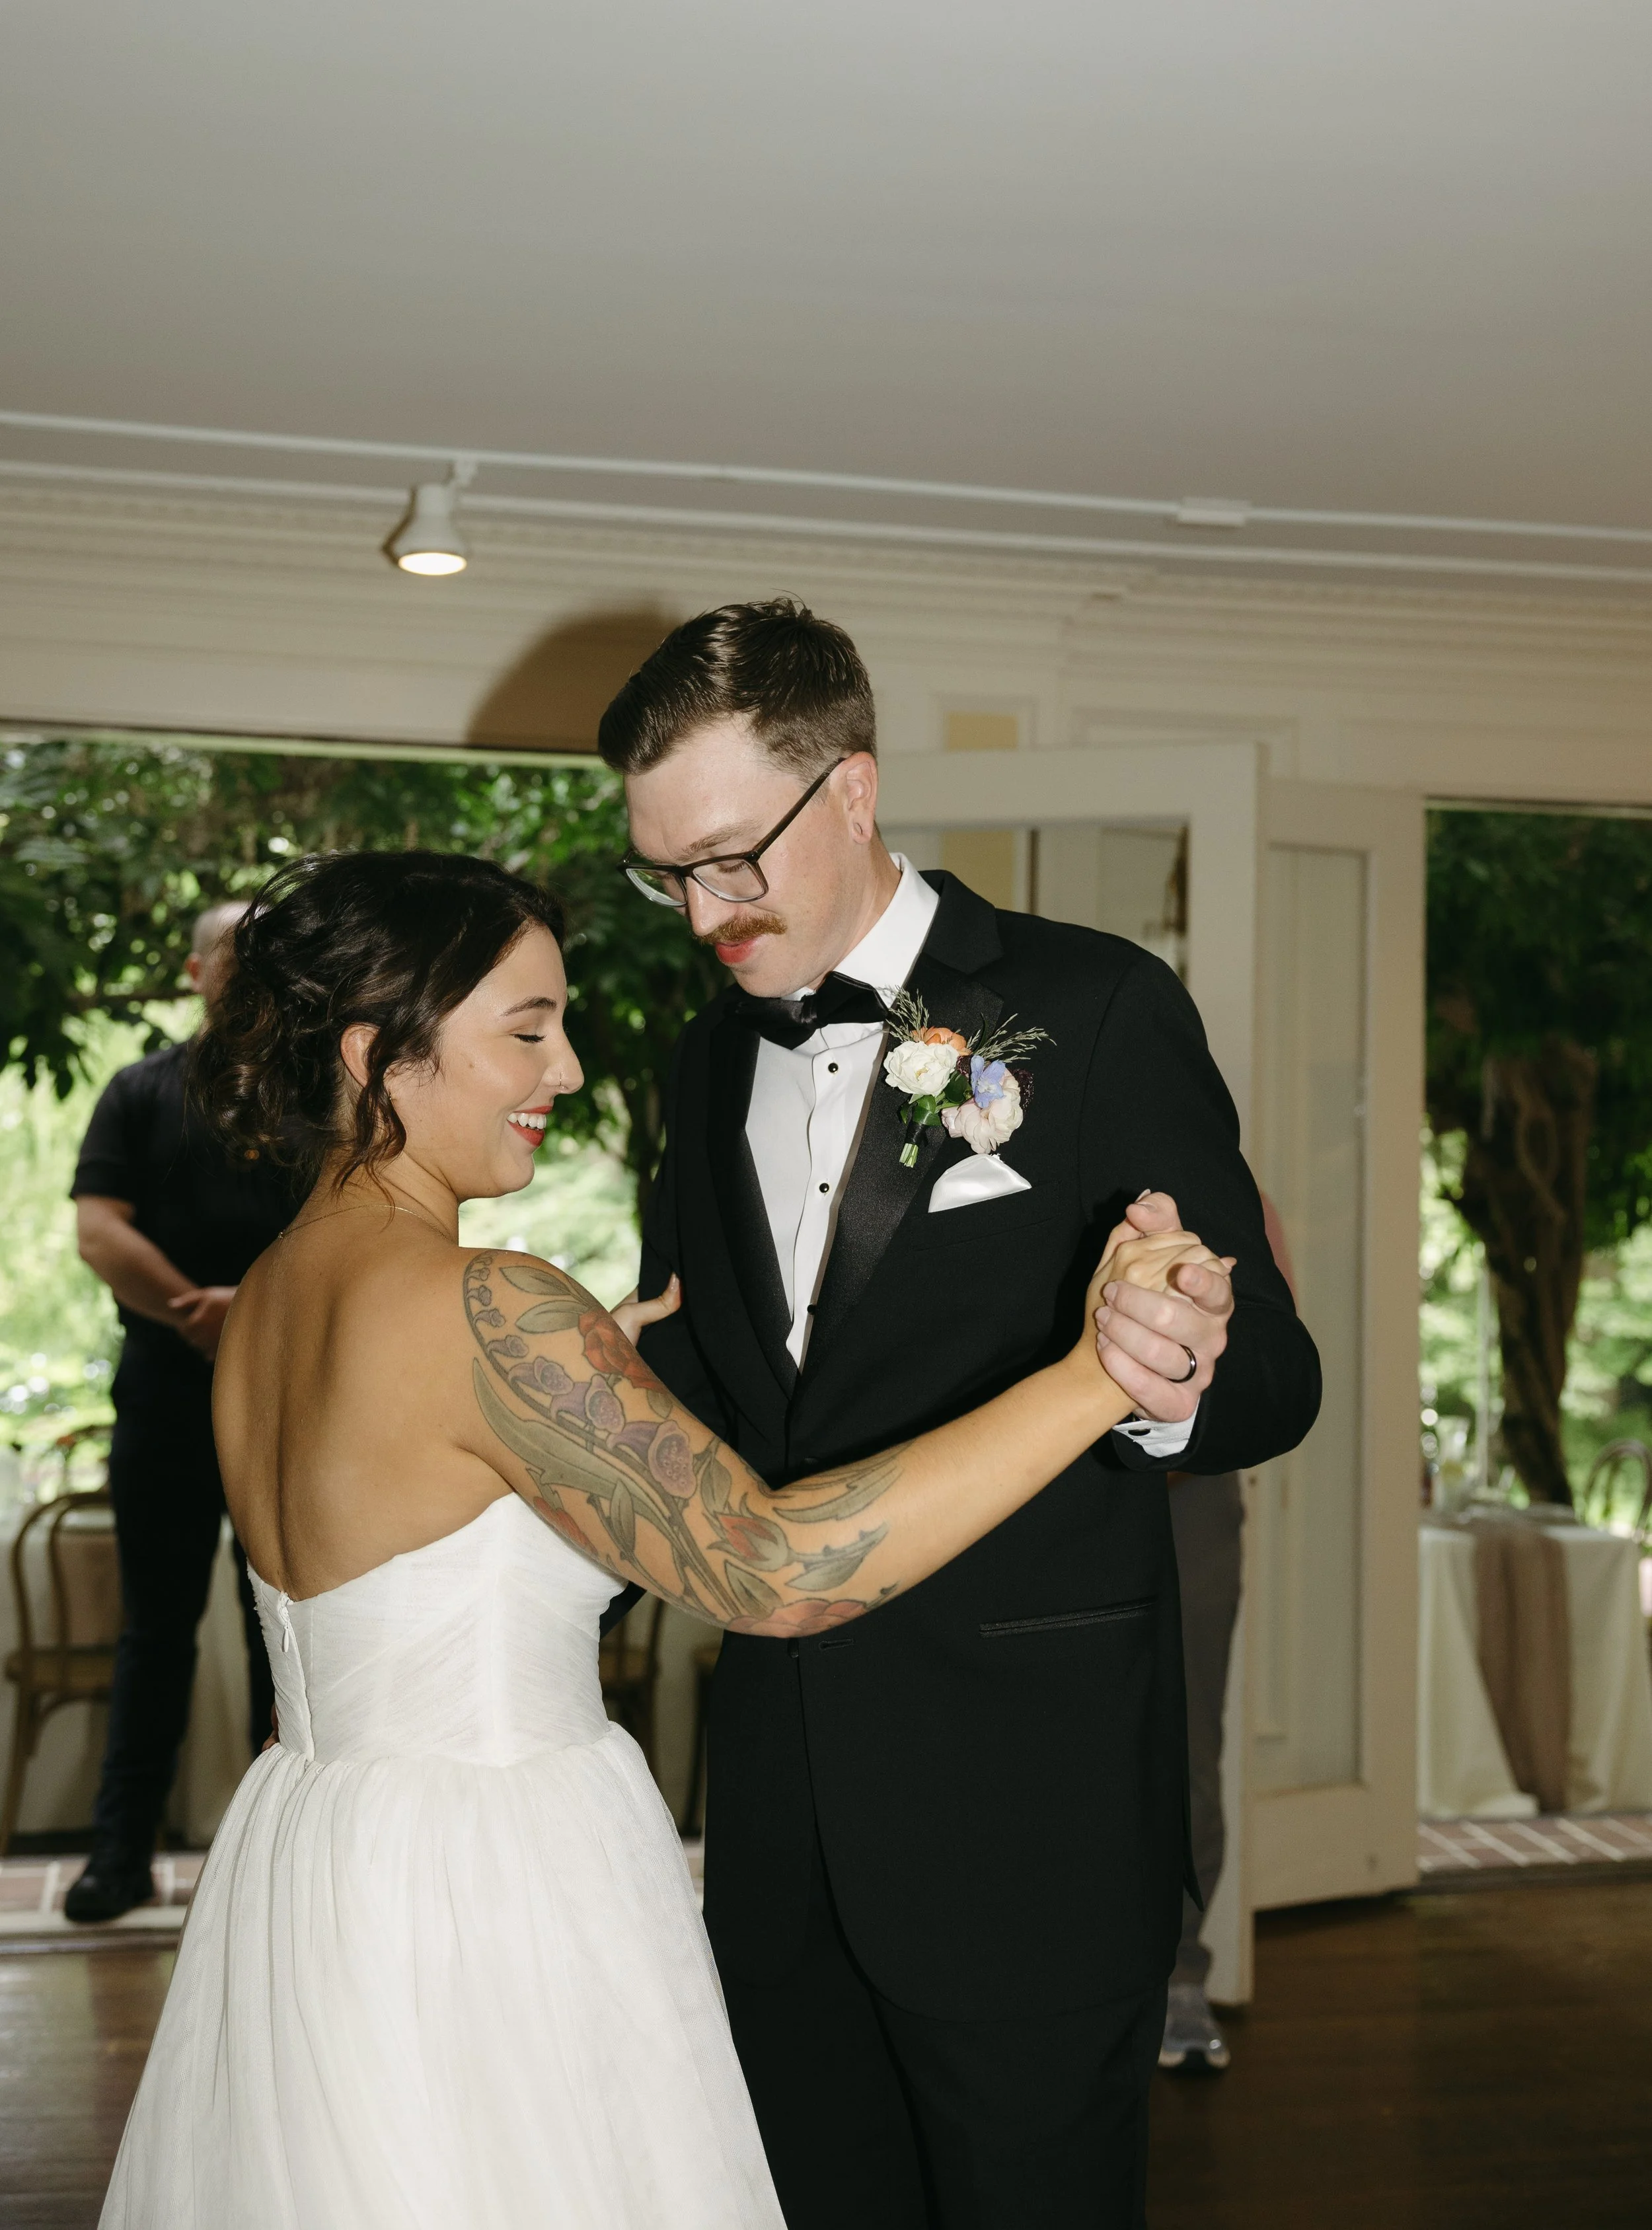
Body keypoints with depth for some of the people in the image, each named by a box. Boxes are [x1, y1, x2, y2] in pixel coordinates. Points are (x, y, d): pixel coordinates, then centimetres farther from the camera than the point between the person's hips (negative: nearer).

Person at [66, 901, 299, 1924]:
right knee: (157, 1625, 4)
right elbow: (100, 1232, -3)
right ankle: (123, 1849, 10)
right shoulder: (141, 1093, 9)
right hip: (166, 1396, 0)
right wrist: (201, 1318, -15)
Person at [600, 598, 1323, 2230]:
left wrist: (1179, 1388, -33)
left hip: (1025, 1803, -5)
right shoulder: (711, 1057, 9)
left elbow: (1274, 1375, -10)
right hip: (783, 1804, 6)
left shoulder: (1099, 1009, -9)